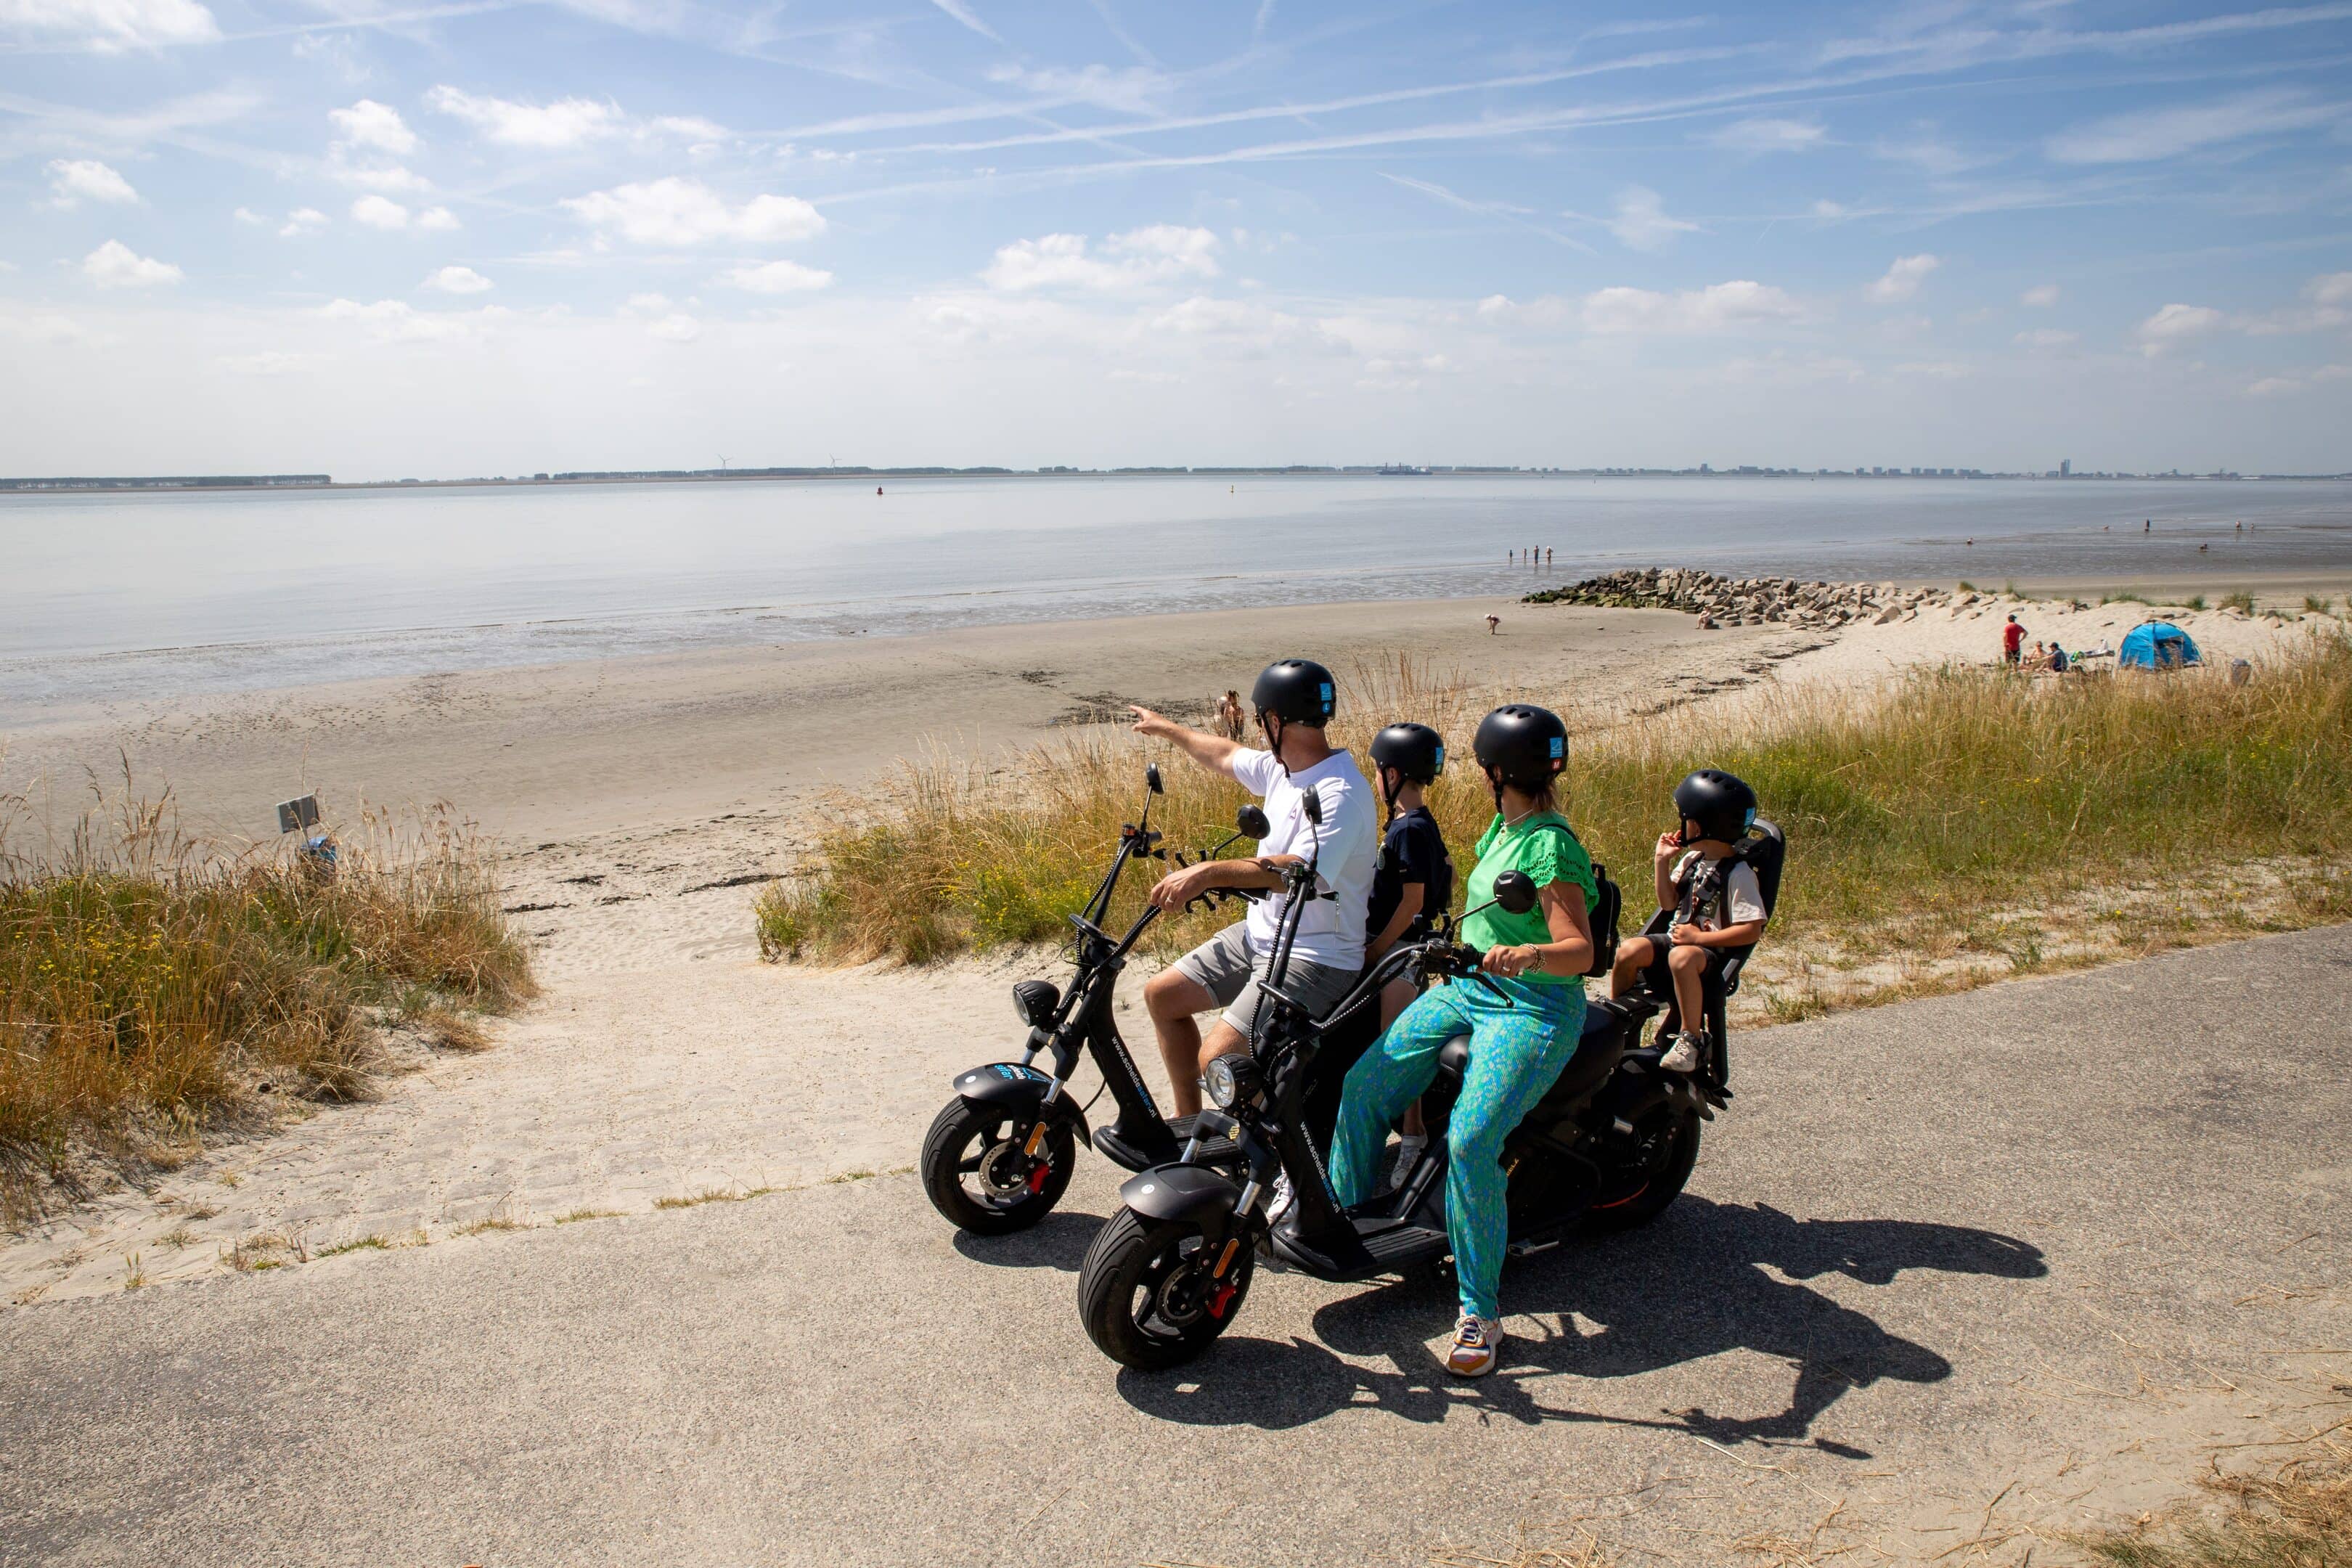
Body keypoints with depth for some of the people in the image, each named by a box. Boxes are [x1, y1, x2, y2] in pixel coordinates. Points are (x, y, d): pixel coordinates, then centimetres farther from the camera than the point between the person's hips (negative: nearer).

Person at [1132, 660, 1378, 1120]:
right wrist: (1166, 728, 37)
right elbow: (1226, 756, 25)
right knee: (1161, 995, 11)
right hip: (1259, 935, 10)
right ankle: (1189, 1122, 25)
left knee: (1216, 1062, -20)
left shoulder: (1340, 792, -24)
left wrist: (1211, 872, -46)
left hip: (1316, 958, -10)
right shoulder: (1282, 768, 4)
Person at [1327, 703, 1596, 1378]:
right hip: (1469, 988, 9)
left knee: (1470, 1141, -25)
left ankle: (1480, 1309, -11)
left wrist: (1529, 953, -47)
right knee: (1366, 1082, -2)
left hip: (1536, 1008, -9)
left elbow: (1580, 950, -29)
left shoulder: (1550, 848, -20)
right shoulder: (1507, 825, 6)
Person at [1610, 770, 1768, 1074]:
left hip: (1712, 950, -7)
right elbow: (1668, 902, 13)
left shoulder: (1738, 873, -13)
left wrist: (1699, 938, -21)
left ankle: (1692, 1039, -28)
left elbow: (1751, 930, -17)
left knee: (1682, 958, -39)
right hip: (1677, 937, 7)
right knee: (1630, 949, -17)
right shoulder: (1691, 858, 10)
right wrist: (1663, 860, 3)